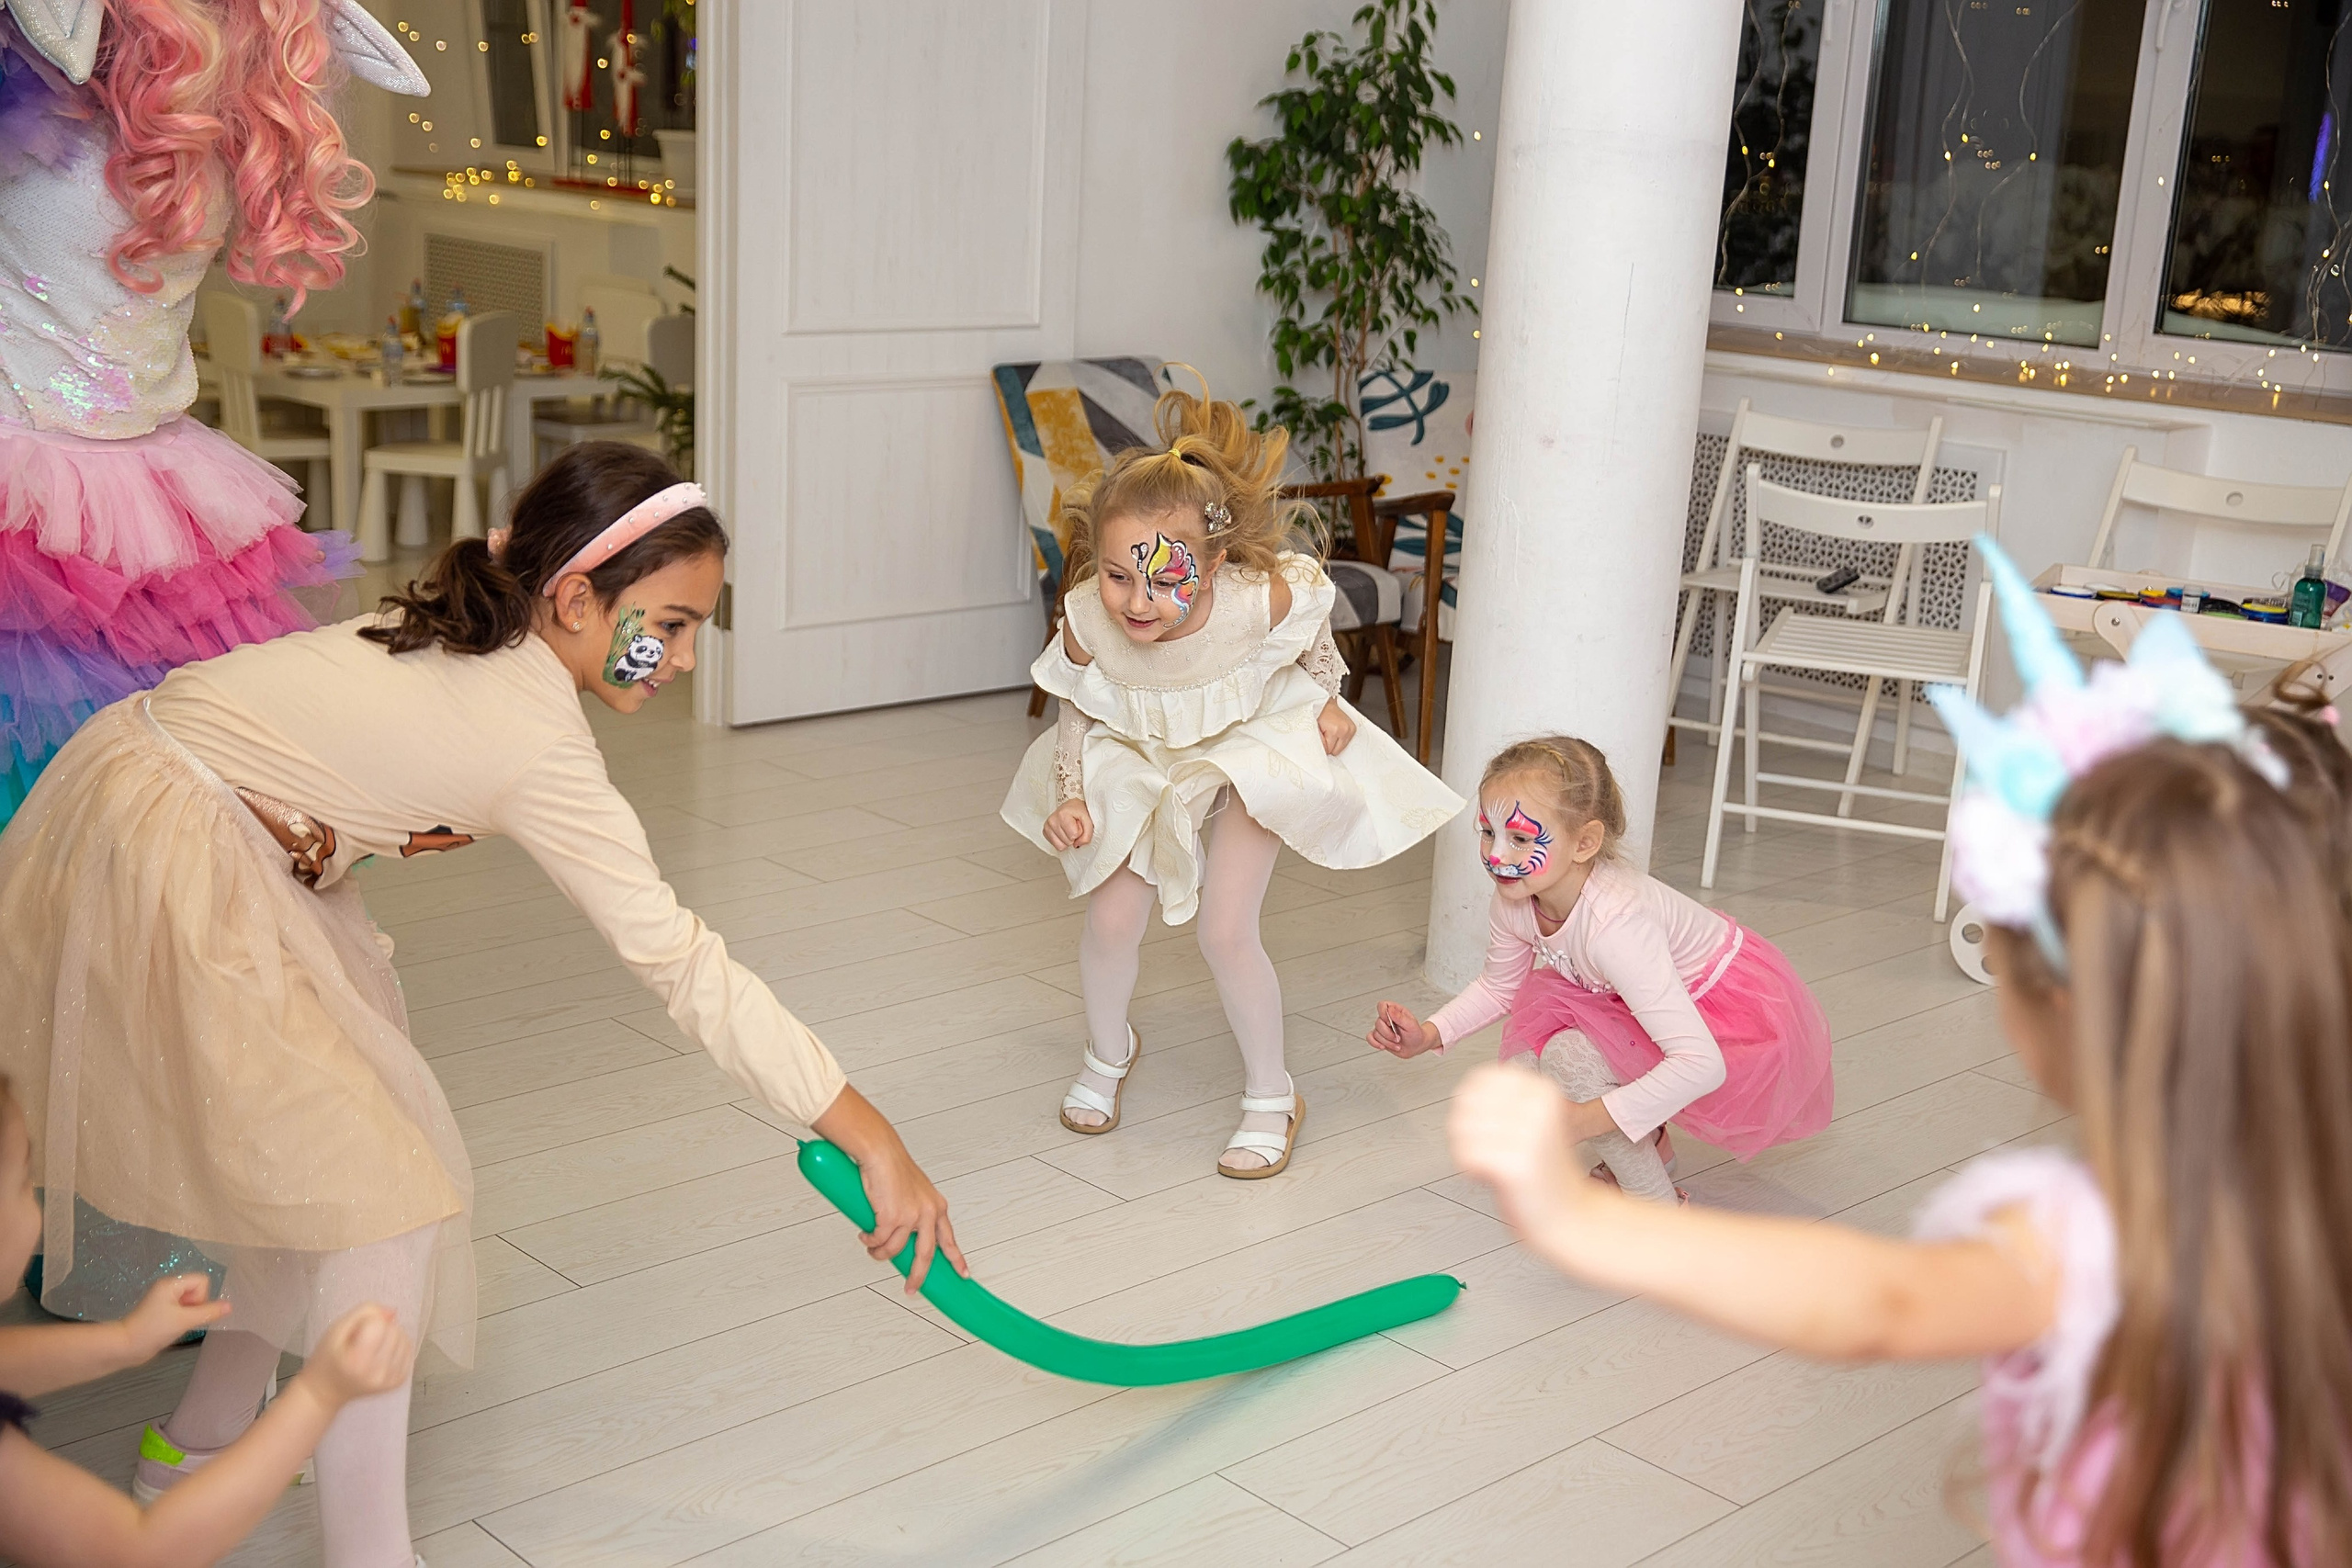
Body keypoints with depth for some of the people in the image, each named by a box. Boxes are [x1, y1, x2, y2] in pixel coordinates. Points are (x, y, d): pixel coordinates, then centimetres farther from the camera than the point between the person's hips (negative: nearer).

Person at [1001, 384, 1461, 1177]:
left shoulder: (1263, 600, -37)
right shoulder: (1087, 621, -32)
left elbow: (1313, 632, -10)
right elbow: (1077, 709, -9)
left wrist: (1326, 701, -3)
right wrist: (1069, 796, -17)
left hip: (1253, 748, -2)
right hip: (1137, 758, 3)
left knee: (1225, 932, -8)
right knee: (1112, 919, 1)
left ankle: (1271, 1095, 15)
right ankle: (1108, 1052, 34)